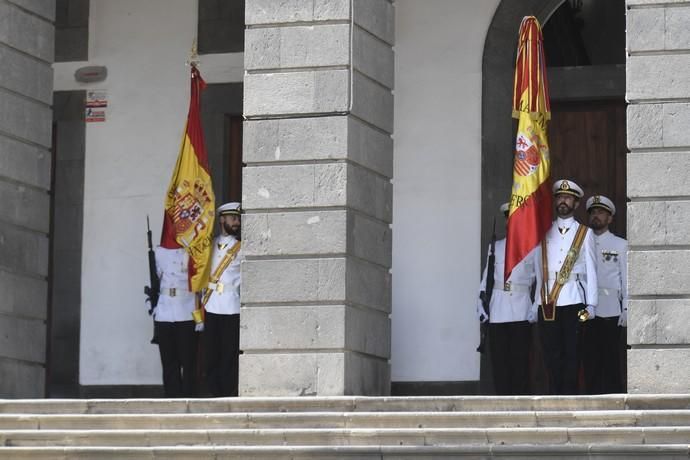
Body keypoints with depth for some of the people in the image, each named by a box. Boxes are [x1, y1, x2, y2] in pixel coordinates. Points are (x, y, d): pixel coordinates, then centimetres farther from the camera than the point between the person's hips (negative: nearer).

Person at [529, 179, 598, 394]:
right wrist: (536, 305, 9)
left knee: (571, 355, -4)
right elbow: (538, 271, 14)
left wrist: (591, 304, -1)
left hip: (573, 302, -2)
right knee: (551, 356, 1)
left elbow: (591, 271, 6)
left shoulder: (584, 234, 9)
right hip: (547, 303, 2)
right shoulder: (544, 233, 14)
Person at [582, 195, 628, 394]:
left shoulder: (620, 245, 8)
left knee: (611, 361, -3)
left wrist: (626, 309, -5)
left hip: (610, 310, -2)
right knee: (591, 361, 2)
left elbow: (627, 279, 4)